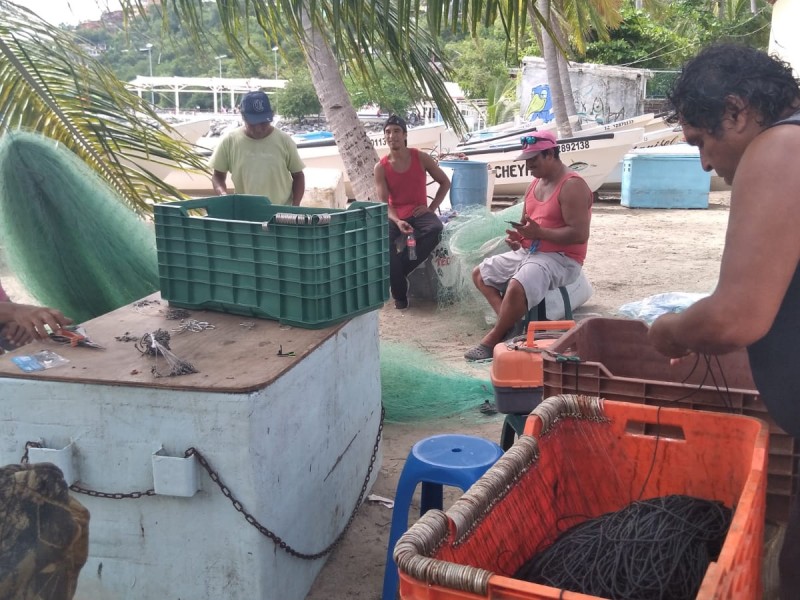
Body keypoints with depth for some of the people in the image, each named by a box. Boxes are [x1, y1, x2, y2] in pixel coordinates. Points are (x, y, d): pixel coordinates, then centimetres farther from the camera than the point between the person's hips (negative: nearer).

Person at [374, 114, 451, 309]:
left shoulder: (421, 158, -1)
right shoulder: (381, 167, -2)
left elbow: (445, 182, 10)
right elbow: (384, 203, -8)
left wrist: (432, 207, -2)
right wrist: (398, 222, -28)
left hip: (419, 213, 0)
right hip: (395, 215, 0)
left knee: (435, 228, -35)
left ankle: (398, 271, -22)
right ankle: (400, 294, -18)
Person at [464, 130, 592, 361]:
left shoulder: (572, 186, -16)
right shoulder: (535, 184, 12)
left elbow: (579, 234, -24)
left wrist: (538, 232, -26)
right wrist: (518, 236, -2)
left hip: (560, 258, -10)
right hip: (528, 252, 10)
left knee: (516, 287, -35)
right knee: (479, 274, 10)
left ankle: (492, 341, -14)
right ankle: (508, 322, -6)